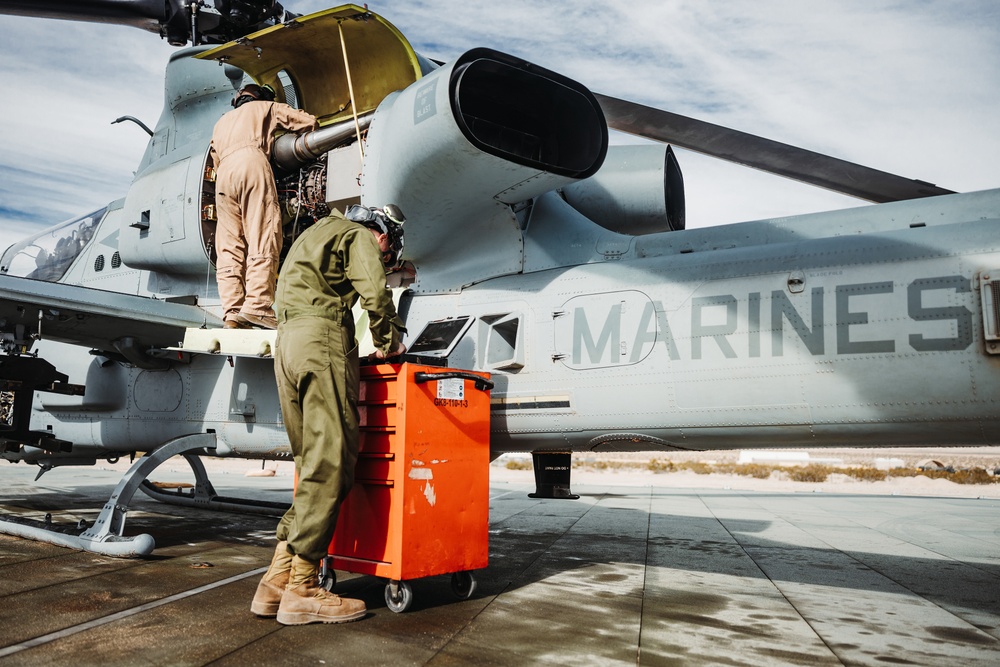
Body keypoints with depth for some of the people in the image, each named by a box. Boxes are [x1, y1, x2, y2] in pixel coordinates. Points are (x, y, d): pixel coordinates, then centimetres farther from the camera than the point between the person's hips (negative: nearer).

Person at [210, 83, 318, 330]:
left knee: (229, 249, -2)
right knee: (263, 241, -15)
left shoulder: (221, 122, 41)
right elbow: (309, 121, 25)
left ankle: (232, 313, -14)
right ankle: (257, 306, -29)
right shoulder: (266, 107, 28)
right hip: (252, 161, -5)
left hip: (224, 174, 5)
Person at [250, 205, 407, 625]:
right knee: (330, 462, -10)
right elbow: (374, 292, -10)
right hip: (322, 338, -9)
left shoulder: (315, 236, 36)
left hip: (286, 343, 9)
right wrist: (388, 343, 5)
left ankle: (277, 580, 3)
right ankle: (301, 589, -10)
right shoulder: (359, 237, 8)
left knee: (314, 465, 7)